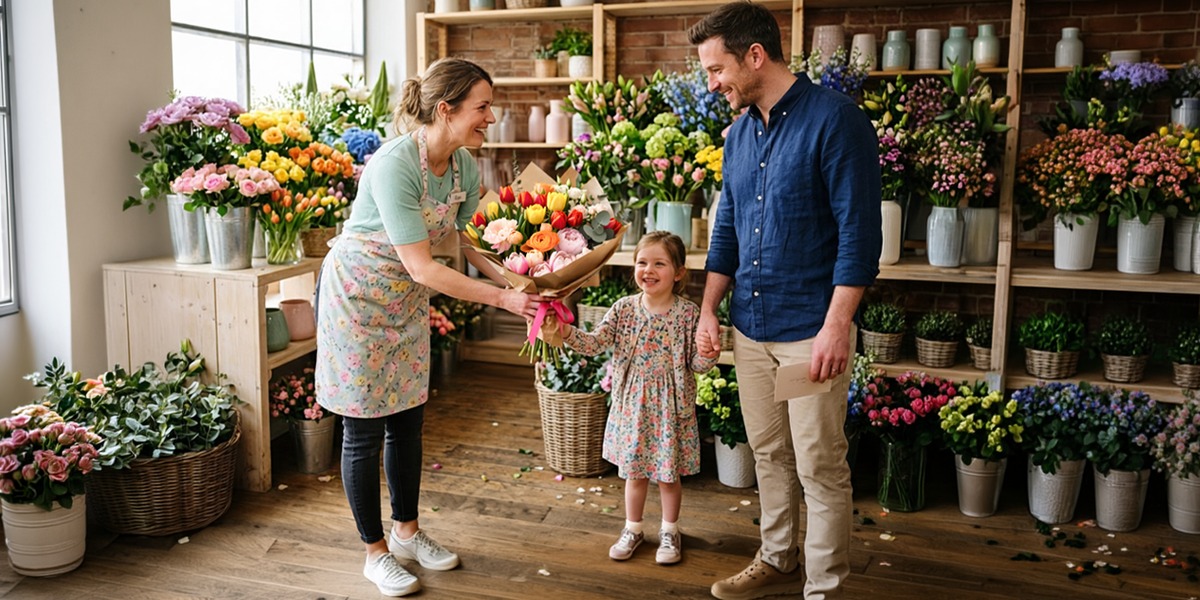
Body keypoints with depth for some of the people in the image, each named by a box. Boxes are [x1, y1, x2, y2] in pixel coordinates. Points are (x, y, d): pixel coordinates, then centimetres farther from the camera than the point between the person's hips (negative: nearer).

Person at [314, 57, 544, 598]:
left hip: (408, 300, 7)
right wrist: (501, 299, -31)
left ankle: (406, 532, 31)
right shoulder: (394, 166, -31)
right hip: (357, 295, -7)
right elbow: (423, 268, -32)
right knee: (365, 428, 3)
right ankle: (376, 552, 18)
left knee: (408, 418, 14)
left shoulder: (466, 167, -8)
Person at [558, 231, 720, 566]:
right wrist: (566, 333, -27)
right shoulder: (624, 308, -5)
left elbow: (696, 364, -6)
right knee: (633, 470, 16)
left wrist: (709, 355, -27)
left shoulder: (688, 313, -10)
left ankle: (669, 531, 34)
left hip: (671, 405, -2)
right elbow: (594, 344, -11)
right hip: (632, 403, 2)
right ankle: (632, 529, 35)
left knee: (669, 473, 12)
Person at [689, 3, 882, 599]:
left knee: (820, 467, 2)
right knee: (769, 454, 17)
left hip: (811, 329, -7)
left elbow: (858, 232, -16)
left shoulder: (835, 119, -12)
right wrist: (709, 309, 10)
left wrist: (836, 327, -20)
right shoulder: (739, 132, 10)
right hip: (750, 326, 7)